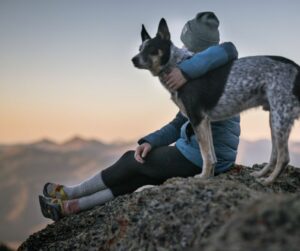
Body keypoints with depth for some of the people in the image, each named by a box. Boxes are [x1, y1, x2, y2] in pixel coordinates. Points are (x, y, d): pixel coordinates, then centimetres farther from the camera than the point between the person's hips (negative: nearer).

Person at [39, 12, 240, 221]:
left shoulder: (215, 75, -11)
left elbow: (228, 50, -35)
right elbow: (178, 125, 13)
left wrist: (187, 70, -40)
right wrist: (150, 141, 0)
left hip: (200, 156, -8)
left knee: (133, 161, 7)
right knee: (137, 175, 11)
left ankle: (70, 194, 25)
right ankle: (71, 206, 17)